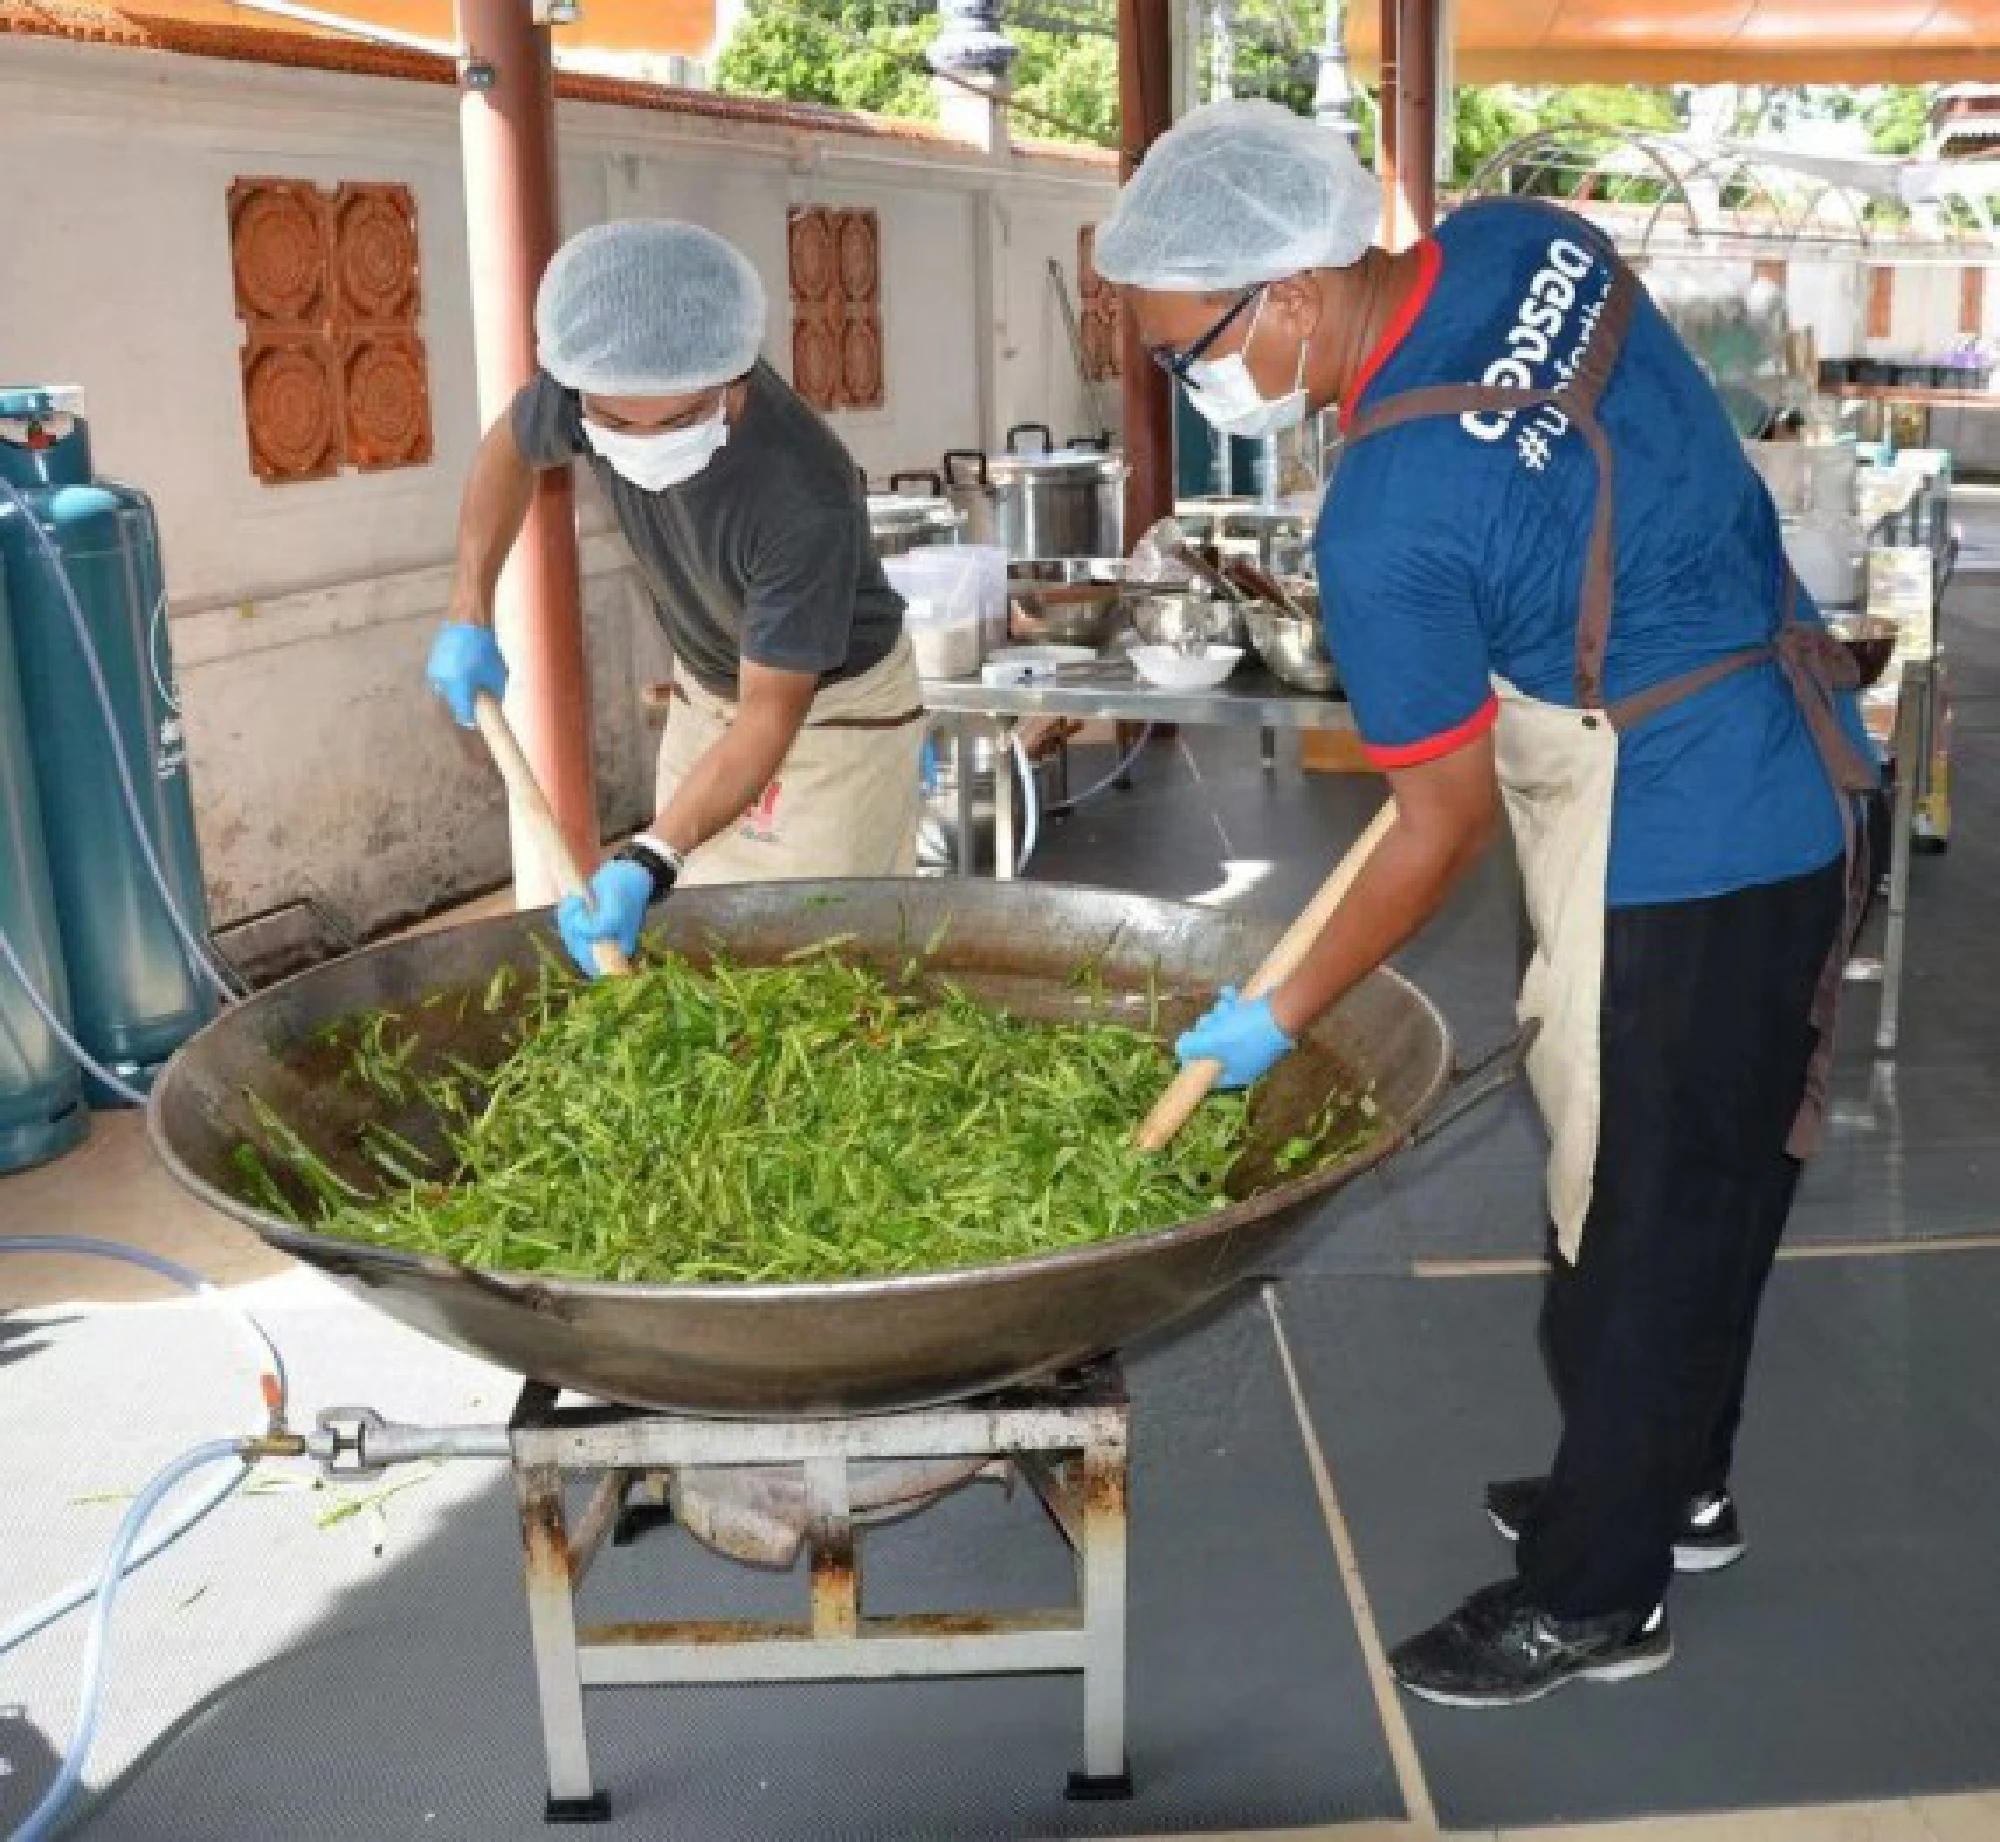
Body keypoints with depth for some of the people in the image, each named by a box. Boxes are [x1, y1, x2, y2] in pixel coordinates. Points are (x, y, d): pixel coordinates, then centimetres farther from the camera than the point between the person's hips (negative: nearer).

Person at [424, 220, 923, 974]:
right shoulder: (592, 382, -22)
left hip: (836, 704, -5)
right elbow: (511, 445, 2)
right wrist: (469, 615, -2)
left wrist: (646, 862, -43)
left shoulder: (807, 501, -38)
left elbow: (772, 712, -33)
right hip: (704, 689, 5)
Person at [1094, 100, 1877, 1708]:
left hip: (1677, 851, -9)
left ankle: (1597, 1594, 24)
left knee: (1635, 1223, 6)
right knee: (1717, 1177, 21)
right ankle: (1673, 1485, 40)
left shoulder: (1387, 525, -26)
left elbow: (1446, 830, -17)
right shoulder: (1523, 240, -5)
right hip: (1794, 777, 9)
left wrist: (1276, 1021, -6)